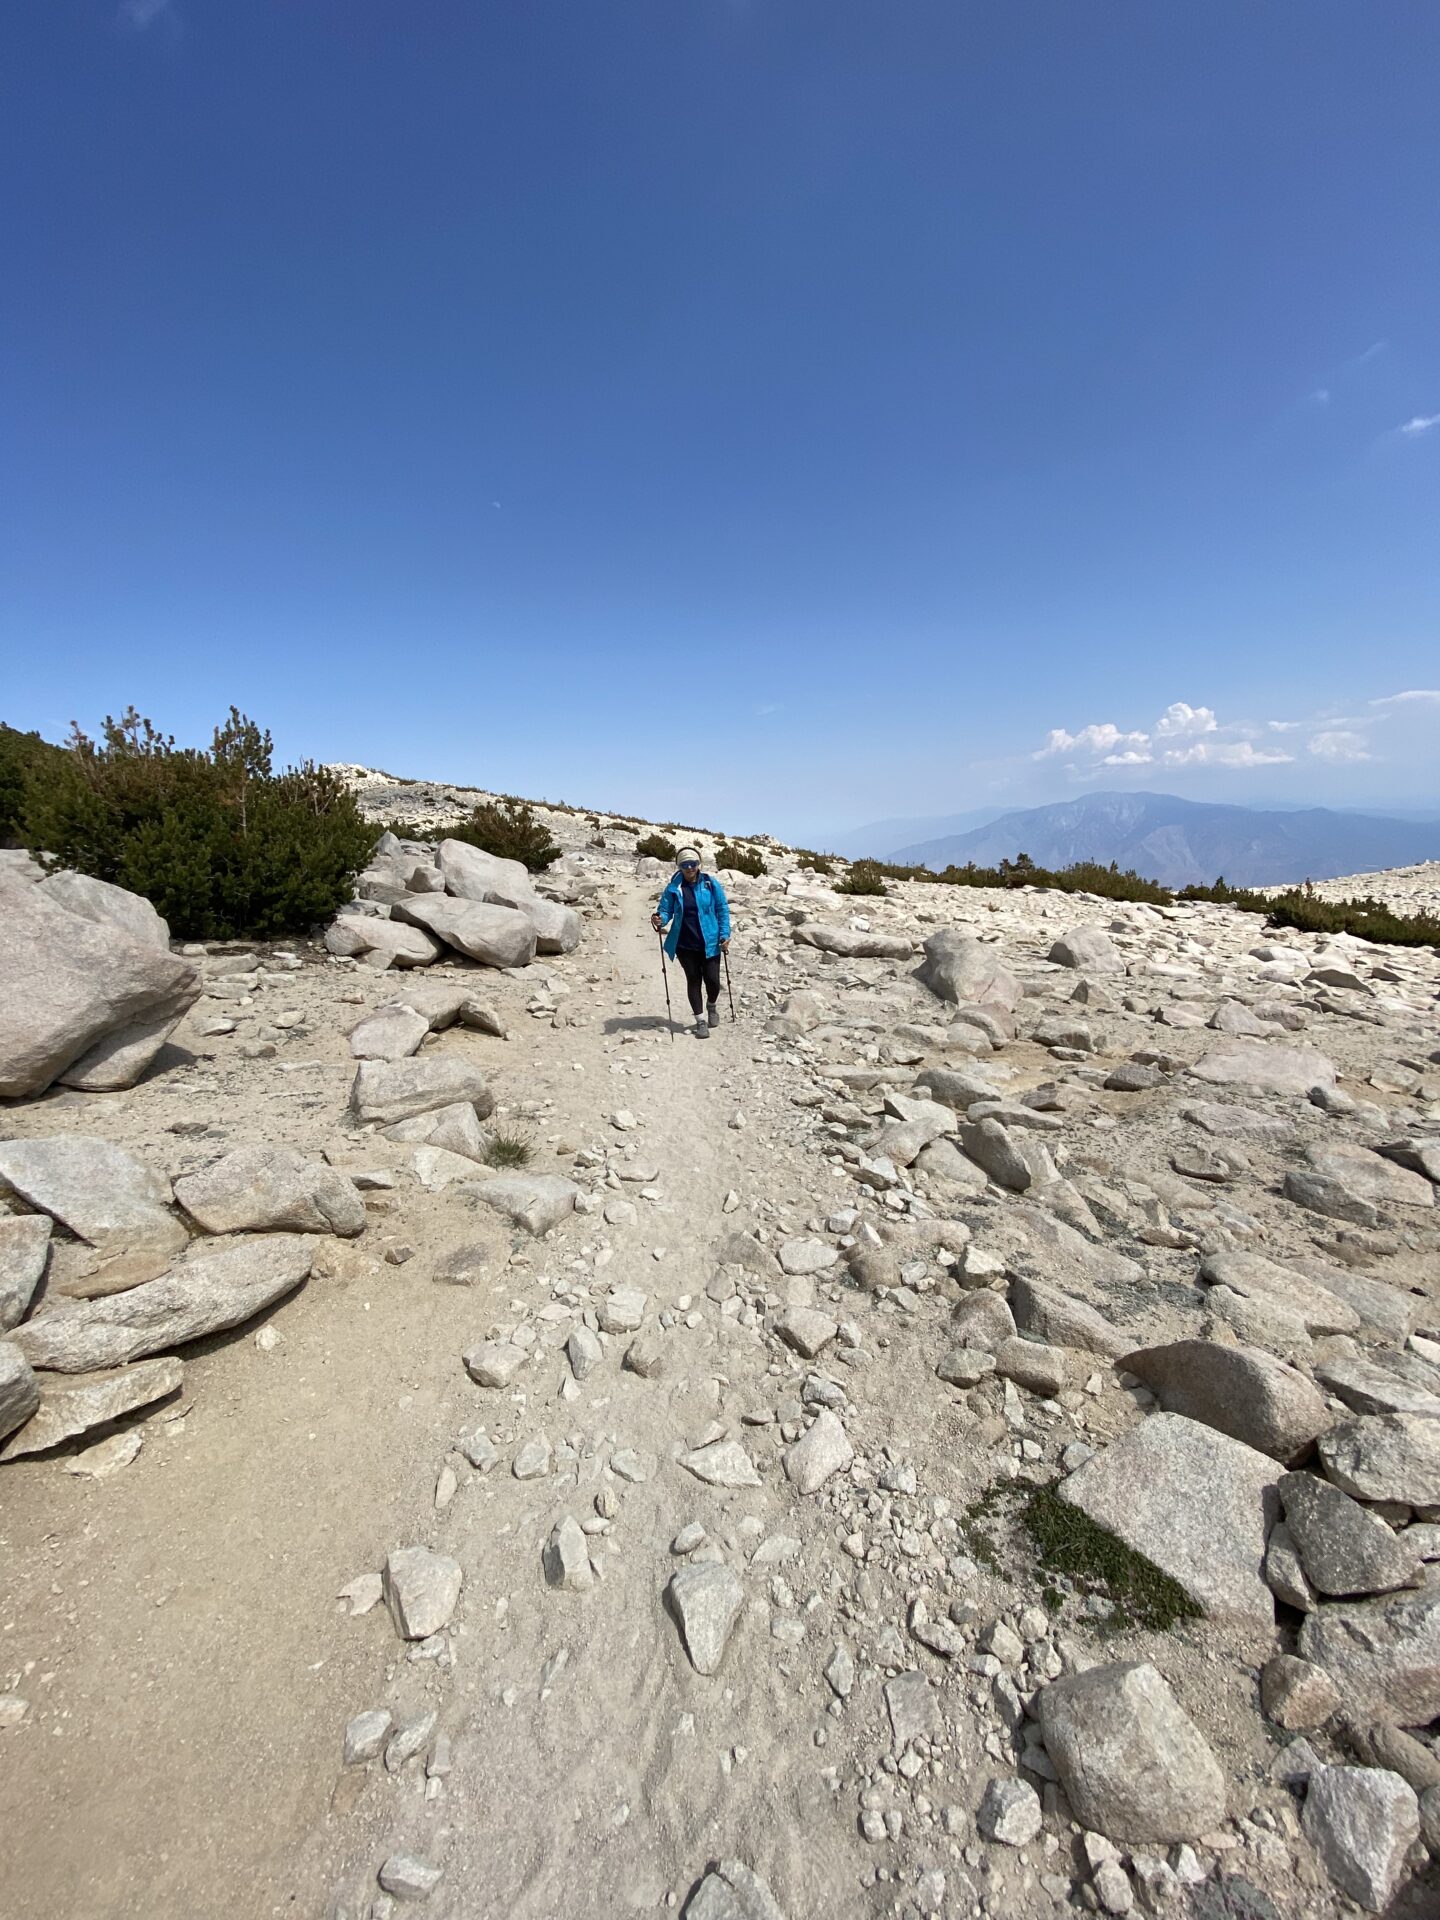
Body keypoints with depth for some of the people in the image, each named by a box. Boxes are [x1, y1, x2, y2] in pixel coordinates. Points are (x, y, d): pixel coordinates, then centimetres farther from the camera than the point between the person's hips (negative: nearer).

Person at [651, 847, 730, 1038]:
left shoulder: (711, 883, -4)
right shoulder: (673, 887, -1)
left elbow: (722, 910, 0)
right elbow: (665, 910, 0)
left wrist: (725, 935, -6)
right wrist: (660, 919, -23)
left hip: (709, 943, -1)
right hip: (684, 944, 1)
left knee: (712, 980, -2)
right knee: (693, 981, 7)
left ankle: (712, 1007, 31)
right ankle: (700, 1021, 20)